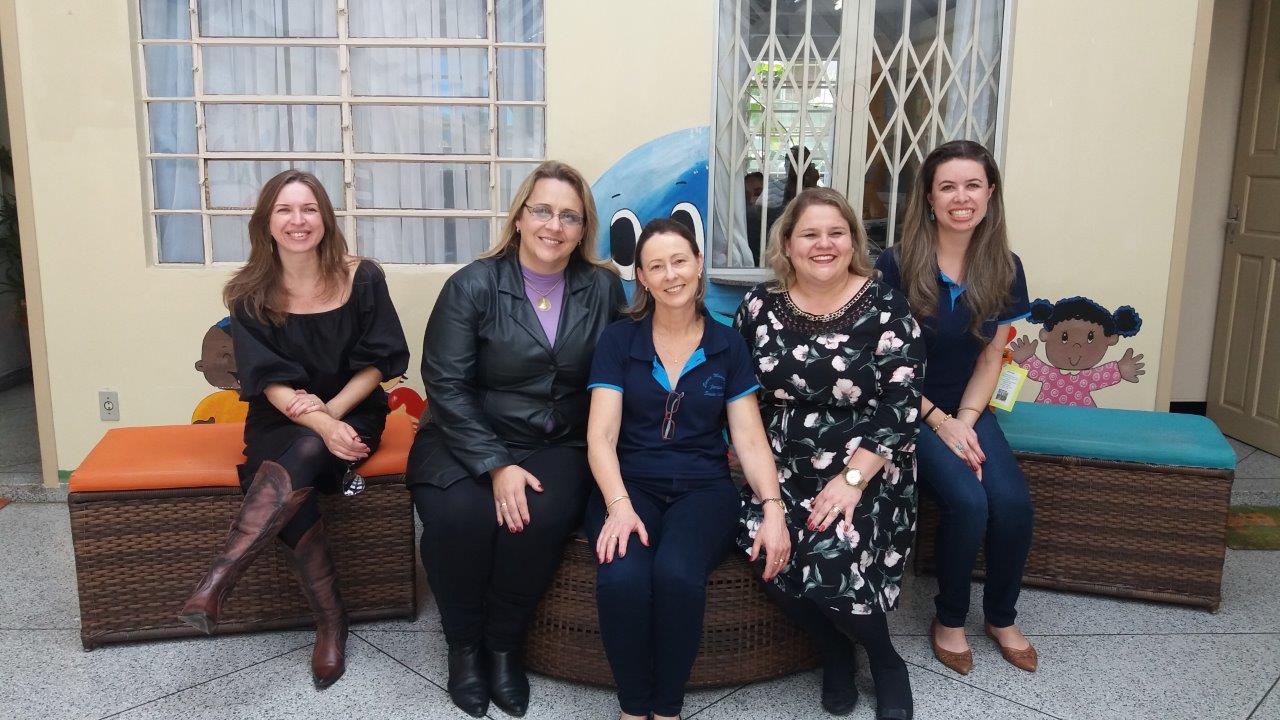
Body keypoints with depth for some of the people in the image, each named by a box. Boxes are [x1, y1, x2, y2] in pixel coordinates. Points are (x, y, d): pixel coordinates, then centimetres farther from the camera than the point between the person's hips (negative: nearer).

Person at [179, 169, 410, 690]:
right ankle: (330, 619, -16)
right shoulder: (250, 294, -4)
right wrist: (319, 423, -27)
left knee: (303, 455, -34)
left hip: (351, 413, -1)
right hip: (281, 422, 1)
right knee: (291, 488, -29)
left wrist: (330, 414, -17)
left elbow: (379, 360, -3)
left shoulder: (361, 278, -6)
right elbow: (268, 379, -10)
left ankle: (219, 582, -32)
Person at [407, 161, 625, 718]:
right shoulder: (473, 286, -3)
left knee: (543, 517, -30)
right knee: (459, 517, -30)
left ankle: (505, 644, -3)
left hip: (559, 446, 1)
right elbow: (447, 385, -9)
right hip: (470, 442, -1)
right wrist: (496, 467, -18)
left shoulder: (603, 288, 4)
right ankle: (463, 645, 0)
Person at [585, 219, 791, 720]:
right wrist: (619, 505, -20)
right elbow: (601, 437, -2)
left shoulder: (728, 345, 8)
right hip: (629, 485, 0)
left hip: (703, 487, 0)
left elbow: (750, 440, 5)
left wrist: (773, 508, -12)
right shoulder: (618, 340, 6)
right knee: (622, 578, -32)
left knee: (678, 574, -33)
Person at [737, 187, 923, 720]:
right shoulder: (759, 305, 4)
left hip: (866, 470, -2)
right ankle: (835, 652, 7)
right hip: (783, 467, 3)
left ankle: (884, 660, 7)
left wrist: (851, 479, -18)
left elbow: (903, 403, -9)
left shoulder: (883, 307, -4)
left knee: (832, 556, -27)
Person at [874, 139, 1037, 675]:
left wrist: (965, 422, -10)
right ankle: (949, 620, 1)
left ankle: (1002, 617, 9)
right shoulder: (897, 265, -12)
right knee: (966, 500, -25)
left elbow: (989, 360, 4)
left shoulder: (1004, 270, 0)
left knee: (1013, 500, -19)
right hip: (906, 411, -4)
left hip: (969, 410, 4)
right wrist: (940, 424, -15)